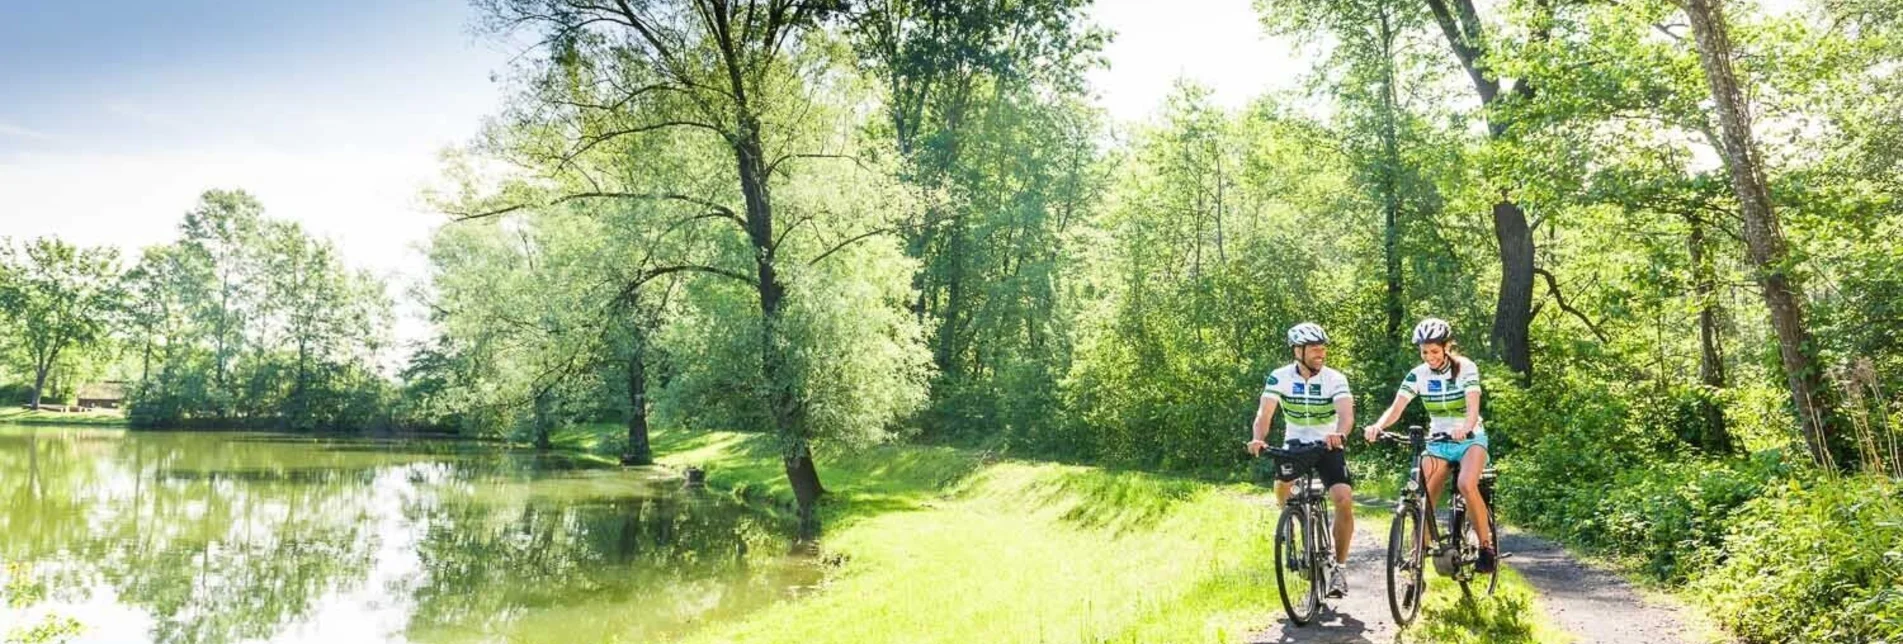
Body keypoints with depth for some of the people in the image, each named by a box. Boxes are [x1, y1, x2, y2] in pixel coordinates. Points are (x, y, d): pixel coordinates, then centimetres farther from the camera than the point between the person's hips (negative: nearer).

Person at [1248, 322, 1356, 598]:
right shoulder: (1280, 377, -12)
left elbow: (1346, 414, -30)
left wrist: (1339, 434, -53)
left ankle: (1338, 567, -6)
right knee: (1281, 484, -19)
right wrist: (1257, 439, -41)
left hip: (1328, 445, -2)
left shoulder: (1334, 379, -15)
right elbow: (1264, 414, -20)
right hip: (1295, 443, 3)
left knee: (1344, 499, -19)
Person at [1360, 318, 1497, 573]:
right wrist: (1377, 426, -38)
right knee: (1424, 499, -10)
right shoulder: (1418, 375, -7)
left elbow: (1473, 406, -28)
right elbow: (1396, 408, -17)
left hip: (1470, 439, -3)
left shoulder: (1465, 368, -14)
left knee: (1466, 485, -29)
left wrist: (1465, 427, -50)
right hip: (1438, 441, 3)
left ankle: (1487, 546, -11)